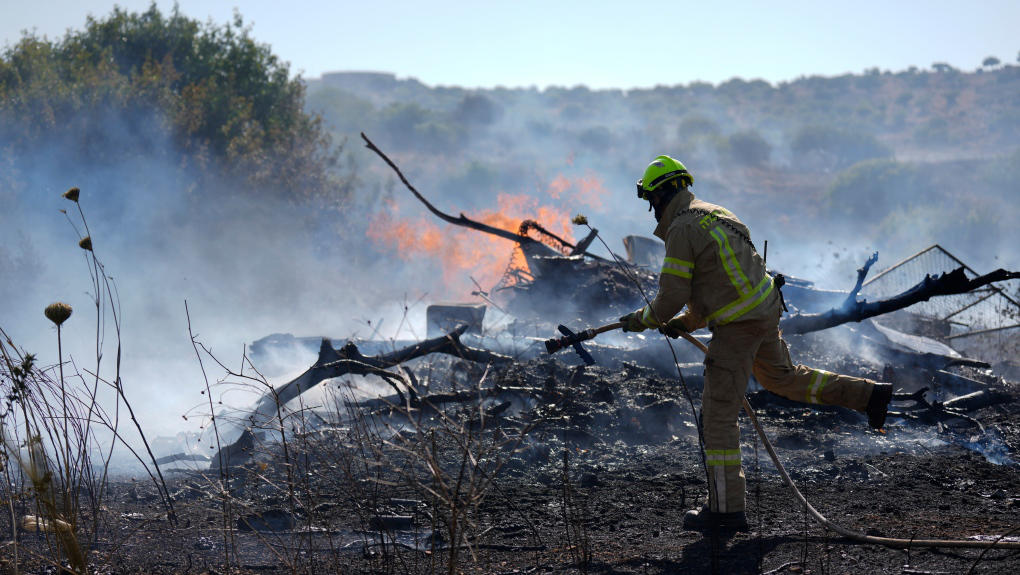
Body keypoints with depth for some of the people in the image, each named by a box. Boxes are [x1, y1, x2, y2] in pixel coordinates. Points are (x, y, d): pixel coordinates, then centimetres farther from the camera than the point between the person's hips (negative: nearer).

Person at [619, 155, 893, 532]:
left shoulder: (681, 229, -15)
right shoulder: (714, 215, 14)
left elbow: (672, 297, -14)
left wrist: (641, 320, 4)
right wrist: (685, 322, 22)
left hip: (738, 327, -9)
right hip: (765, 309, 9)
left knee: (718, 416, -4)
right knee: (781, 376, 33)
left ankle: (726, 508, -3)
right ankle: (869, 395, 36)